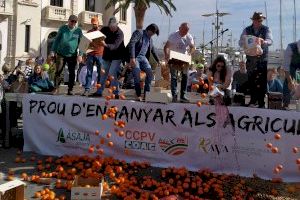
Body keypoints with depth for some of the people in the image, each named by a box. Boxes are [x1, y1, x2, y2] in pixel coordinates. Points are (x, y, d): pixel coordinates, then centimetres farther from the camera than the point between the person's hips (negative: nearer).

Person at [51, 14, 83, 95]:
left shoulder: (78, 30, 3)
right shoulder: (62, 28, 4)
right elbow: (57, 40, 8)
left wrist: (80, 54, -6)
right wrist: (53, 51, 1)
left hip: (72, 55, 0)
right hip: (61, 54, 0)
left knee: (72, 73, 3)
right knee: (58, 71, -2)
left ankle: (70, 89, 12)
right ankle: (55, 88, 6)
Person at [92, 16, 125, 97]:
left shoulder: (120, 33, -19)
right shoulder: (105, 29, -2)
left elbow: (115, 46, -32)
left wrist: (106, 45, -49)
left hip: (117, 57, -6)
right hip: (107, 56, 6)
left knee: (112, 74, -16)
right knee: (103, 73, 10)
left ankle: (115, 93, -10)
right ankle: (99, 91, 19)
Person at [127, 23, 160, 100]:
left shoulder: (150, 39, 18)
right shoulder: (139, 33, -5)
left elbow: (153, 51, 30)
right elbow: (131, 43, -19)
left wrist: (158, 61, 29)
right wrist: (132, 58, -28)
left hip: (143, 58, 7)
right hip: (135, 57, -7)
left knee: (150, 73, -7)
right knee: (137, 77, -13)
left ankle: (147, 93, 2)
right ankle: (139, 95, -3)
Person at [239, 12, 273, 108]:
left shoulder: (266, 29, 5)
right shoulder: (247, 30, 8)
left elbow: (270, 41, -10)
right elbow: (240, 43, 0)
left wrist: (263, 42, -33)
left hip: (263, 59, -1)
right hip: (251, 59, 1)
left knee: (262, 81, -4)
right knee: (251, 80, 3)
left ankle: (261, 103, 1)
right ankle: (253, 101, 14)